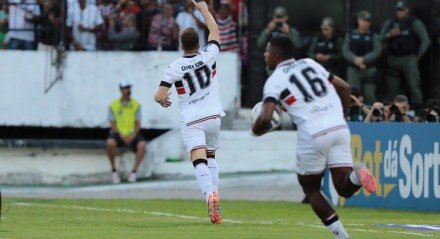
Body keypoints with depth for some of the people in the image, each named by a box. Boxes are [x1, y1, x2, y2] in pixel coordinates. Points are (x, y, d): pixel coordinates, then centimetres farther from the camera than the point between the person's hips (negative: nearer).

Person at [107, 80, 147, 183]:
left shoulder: (136, 105, 4)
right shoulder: (113, 105, 0)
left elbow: (138, 124, 3)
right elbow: (112, 124, -1)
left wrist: (133, 135, -15)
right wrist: (122, 136, -17)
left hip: (132, 134, 1)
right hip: (118, 133, -1)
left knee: (142, 144, -30)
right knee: (110, 143, -35)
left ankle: (134, 171, -17)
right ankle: (114, 170, -16)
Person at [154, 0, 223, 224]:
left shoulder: (175, 68, -11)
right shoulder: (208, 57, -6)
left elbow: (159, 97, -13)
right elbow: (215, 31, 12)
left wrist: (163, 101, 12)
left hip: (192, 121, -3)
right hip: (213, 116, 3)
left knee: (199, 159, -15)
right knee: (211, 156, 23)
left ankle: (210, 194, -40)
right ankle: (214, 193, 12)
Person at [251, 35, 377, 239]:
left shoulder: (274, 81, 2)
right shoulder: (310, 63, 19)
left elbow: (266, 118, -10)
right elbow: (345, 88, 20)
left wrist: (256, 130, 12)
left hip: (313, 135, -4)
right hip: (339, 129, 4)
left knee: (311, 189, 16)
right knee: (344, 188, 5)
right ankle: (356, 174, -29)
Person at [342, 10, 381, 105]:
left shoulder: (373, 36, 7)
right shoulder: (350, 35, 10)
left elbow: (377, 52, -4)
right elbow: (345, 51, 1)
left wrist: (363, 59, -15)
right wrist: (355, 59, -17)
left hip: (369, 70, 0)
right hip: (353, 69, 1)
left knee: (370, 96, -4)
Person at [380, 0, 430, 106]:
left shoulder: (415, 23, 0)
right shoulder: (389, 23, 11)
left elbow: (426, 40, -4)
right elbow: (381, 38, 6)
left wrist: (419, 55, -3)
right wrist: (390, 35, -13)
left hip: (409, 59, -4)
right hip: (393, 59, 4)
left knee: (414, 85, -13)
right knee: (392, 88, 3)